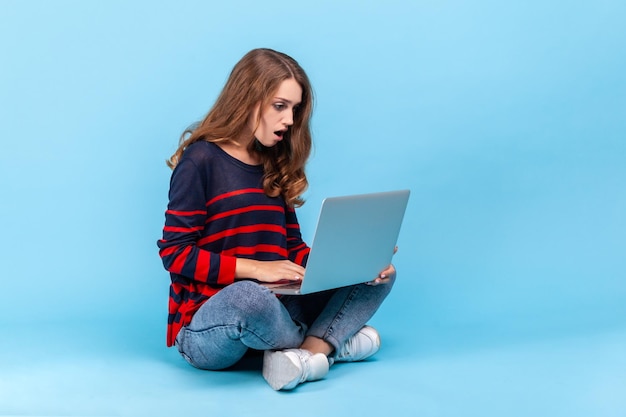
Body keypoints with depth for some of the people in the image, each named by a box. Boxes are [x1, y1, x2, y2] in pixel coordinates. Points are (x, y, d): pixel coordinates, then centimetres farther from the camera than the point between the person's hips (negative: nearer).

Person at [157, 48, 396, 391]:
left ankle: (309, 350, -27)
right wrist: (256, 268, -21)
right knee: (249, 297, -41)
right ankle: (328, 341, -9)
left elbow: (293, 249, 12)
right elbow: (175, 253, -11)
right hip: (205, 326, -7)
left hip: (274, 306, 7)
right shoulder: (201, 160, -7)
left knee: (378, 273, -3)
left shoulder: (275, 166, 13)